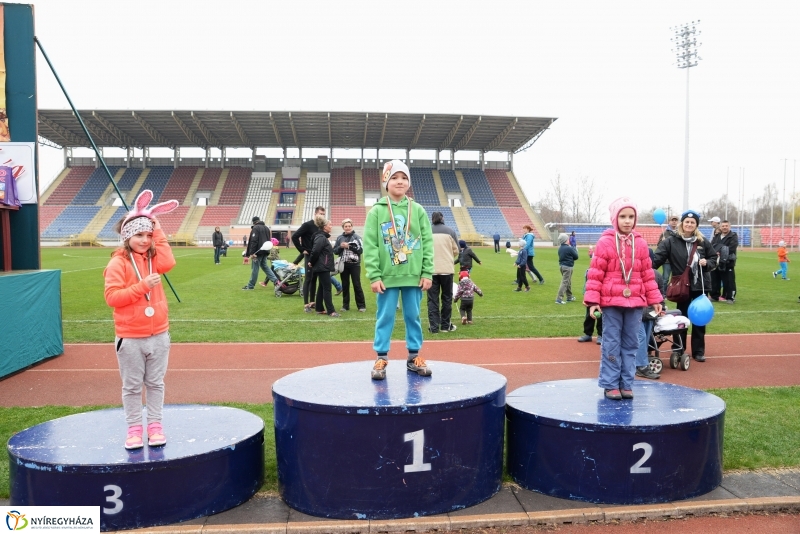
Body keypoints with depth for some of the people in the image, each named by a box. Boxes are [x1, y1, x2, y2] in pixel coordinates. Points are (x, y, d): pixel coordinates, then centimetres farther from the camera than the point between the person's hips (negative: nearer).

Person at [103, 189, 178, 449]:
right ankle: (134, 428, 19)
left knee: (155, 383, 12)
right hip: (130, 338, -4)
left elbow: (168, 263, -17)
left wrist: (157, 229, -14)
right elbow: (112, 296, -16)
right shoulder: (118, 263, -9)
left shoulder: (152, 258, 6)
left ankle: (155, 425, 23)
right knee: (132, 386, 8)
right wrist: (143, 286, -23)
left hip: (159, 334, 4)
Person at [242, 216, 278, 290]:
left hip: (258, 251, -8)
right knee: (264, 266, 17)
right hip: (265, 251, 8)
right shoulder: (266, 228, 15)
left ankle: (250, 286, 4)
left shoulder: (255, 228, -11)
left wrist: (252, 253, -20)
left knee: (255, 268, -2)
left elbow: (254, 241, -19)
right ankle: (275, 280, 7)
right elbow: (268, 240, 22)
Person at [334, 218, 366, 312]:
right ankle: (345, 305, 15)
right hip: (344, 265, 3)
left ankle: (361, 305, 4)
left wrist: (349, 246, -14)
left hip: (354, 264, -3)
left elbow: (361, 250, -7)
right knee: (345, 285, 7)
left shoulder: (356, 237, 0)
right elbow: (335, 251, 8)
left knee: (357, 285, -2)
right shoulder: (339, 238, 8)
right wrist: (341, 247, -10)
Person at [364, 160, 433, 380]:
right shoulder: (376, 211, -1)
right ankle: (381, 358, 15)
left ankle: (414, 357, 22)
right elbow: (370, 246, -4)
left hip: (414, 276, 2)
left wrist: (427, 273, -2)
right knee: (385, 318, 5)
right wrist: (374, 276, -11)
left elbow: (427, 243, 4)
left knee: (413, 317, 11)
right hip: (387, 276, -2)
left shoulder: (418, 210, 5)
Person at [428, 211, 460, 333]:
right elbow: (456, 251, 4)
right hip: (447, 269, 0)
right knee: (447, 298, 12)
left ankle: (433, 327, 4)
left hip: (431, 270, 0)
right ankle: (445, 325, 18)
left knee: (432, 299, 5)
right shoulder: (450, 231, 0)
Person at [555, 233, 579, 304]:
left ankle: (569, 297, 31)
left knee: (568, 282, 21)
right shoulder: (569, 248, -16)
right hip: (568, 267, -8)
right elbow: (576, 257, -6)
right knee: (565, 282, -8)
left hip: (561, 265, 8)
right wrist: (574, 249, 10)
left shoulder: (560, 248, 7)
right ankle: (559, 298, -13)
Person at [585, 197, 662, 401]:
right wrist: (592, 300, -11)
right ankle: (610, 384, 10)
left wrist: (654, 299, 11)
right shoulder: (605, 242, -5)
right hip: (611, 302, -4)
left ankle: (626, 384, 18)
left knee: (630, 345, 9)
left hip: (635, 302, 4)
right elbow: (596, 273, -6)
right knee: (611, 344, 2)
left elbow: (647, 274, 12)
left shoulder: (640, 244, 6)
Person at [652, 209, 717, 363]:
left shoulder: (703, 242, 3)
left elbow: (714, 259, 13)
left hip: (700, 286, 3)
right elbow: (657, 258, -16)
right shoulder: (671, 241, -7)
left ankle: (698, 351, 19)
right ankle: (678, 349, 20)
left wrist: (707, 263, -9)